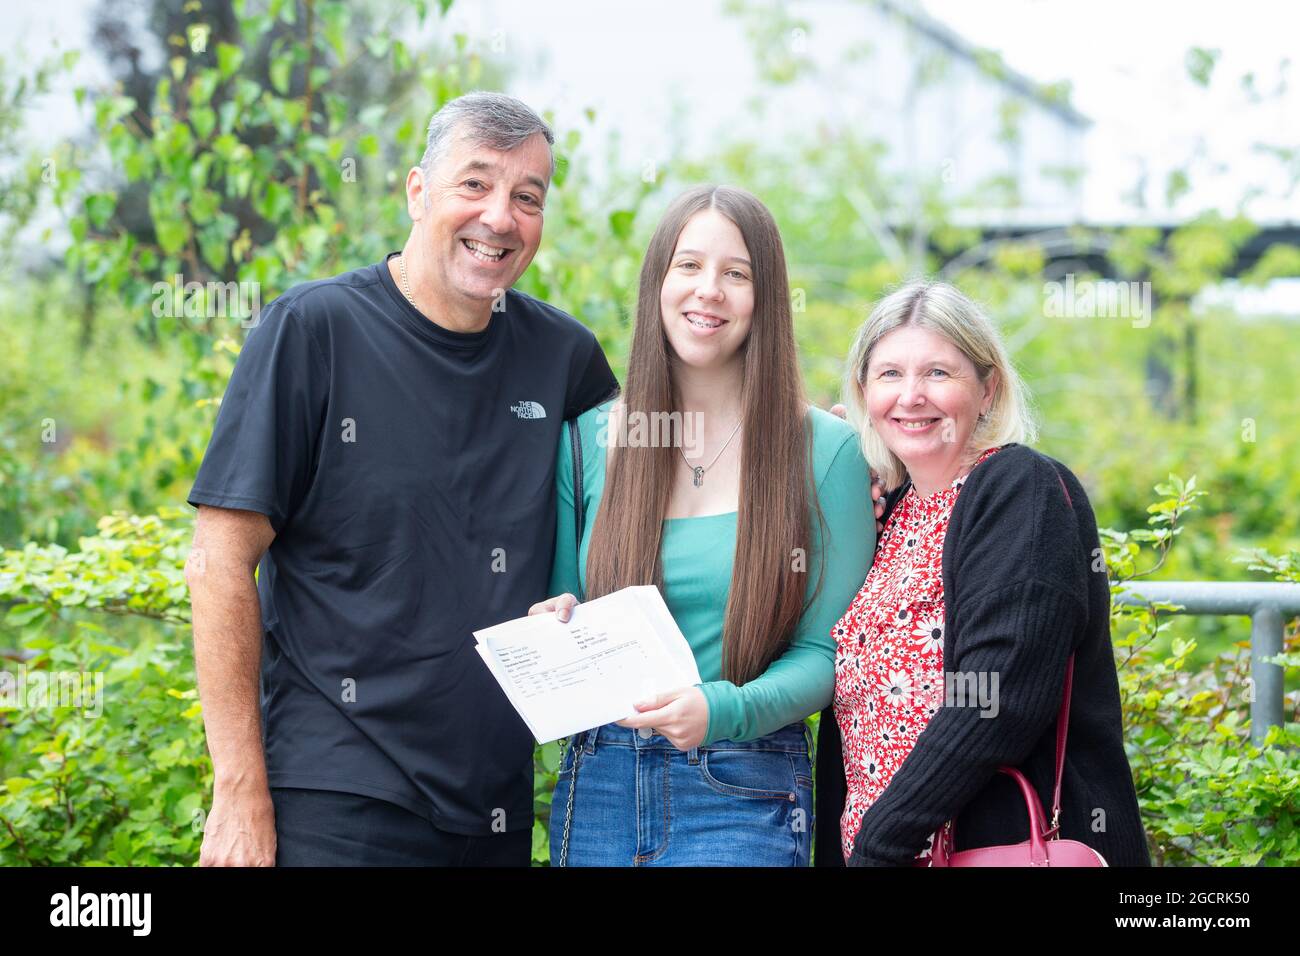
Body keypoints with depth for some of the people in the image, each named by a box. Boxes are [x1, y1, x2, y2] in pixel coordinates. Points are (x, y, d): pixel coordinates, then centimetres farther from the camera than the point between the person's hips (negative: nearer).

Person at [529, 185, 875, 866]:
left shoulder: (826, 451, -2)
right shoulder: (589, 440, 6)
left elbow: (827, 651, -2)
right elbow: (562, 603, 13)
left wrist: (725, 710, -19)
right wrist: (559, 624, -10)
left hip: (744, 792, -3)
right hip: (599, 781, 3)